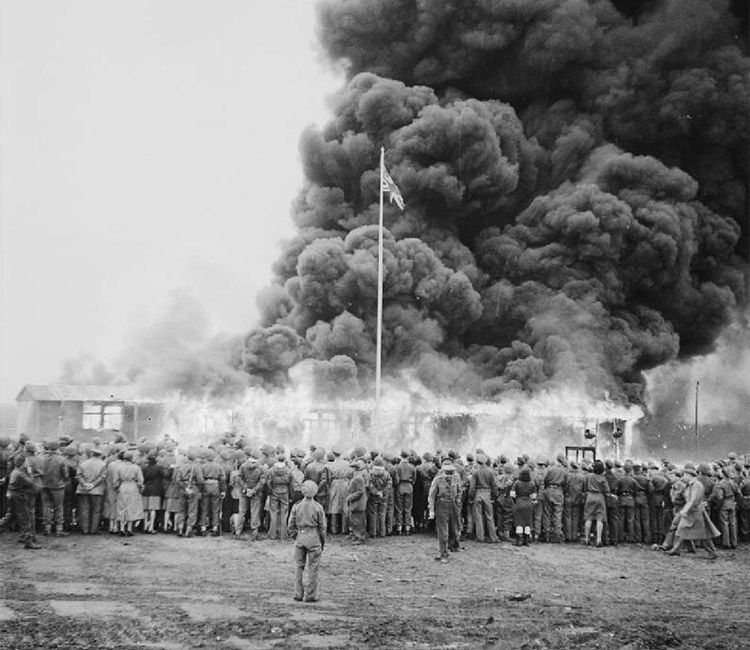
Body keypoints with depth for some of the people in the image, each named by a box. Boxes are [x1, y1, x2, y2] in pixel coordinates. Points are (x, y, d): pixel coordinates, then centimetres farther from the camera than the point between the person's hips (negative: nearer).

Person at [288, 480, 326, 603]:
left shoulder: (296, 506, -1)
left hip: (300, 537, 3)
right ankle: (310, 595, 8)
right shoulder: (318, 507, -8)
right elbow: (322, 527, -3)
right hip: (313, 537, -2)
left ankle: (298, 594, 17)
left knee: (299, 566, 13)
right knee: (313, 568, 6)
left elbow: (290, 526, 2)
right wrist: (323, 542, 9)